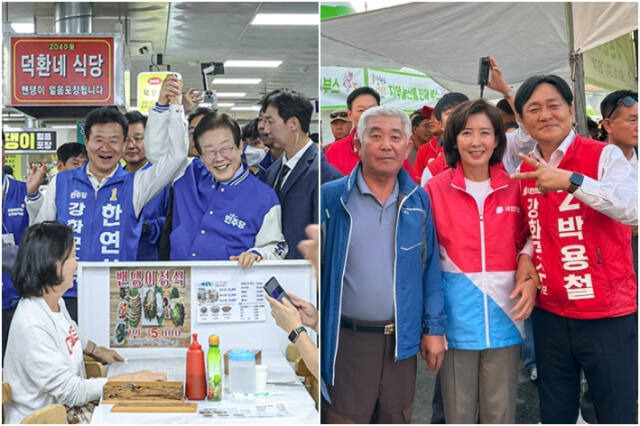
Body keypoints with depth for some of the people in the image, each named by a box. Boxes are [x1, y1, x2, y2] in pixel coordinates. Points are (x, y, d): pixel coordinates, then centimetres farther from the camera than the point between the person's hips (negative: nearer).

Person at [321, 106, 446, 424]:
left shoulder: (419, 201, 4)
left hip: (402, 339, 4)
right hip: (346, 340, -3)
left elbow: (430, 267, 7)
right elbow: (317, 266, -5)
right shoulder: (330, 198, -7)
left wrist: (434, 328, 5)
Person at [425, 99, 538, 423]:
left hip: (504, 314, 1)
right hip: (456, 317, -1)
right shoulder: (436, 189, -2)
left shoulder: (514, 188, 3)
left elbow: (528, 243, 12)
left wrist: (532, 281, -7)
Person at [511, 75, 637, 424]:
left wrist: (571, 180, -34)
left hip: (608, 316, -5)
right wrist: (526, 261, -1)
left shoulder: (604, 155, -9)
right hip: (549, 315, 5)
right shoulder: (524, 170, 7)